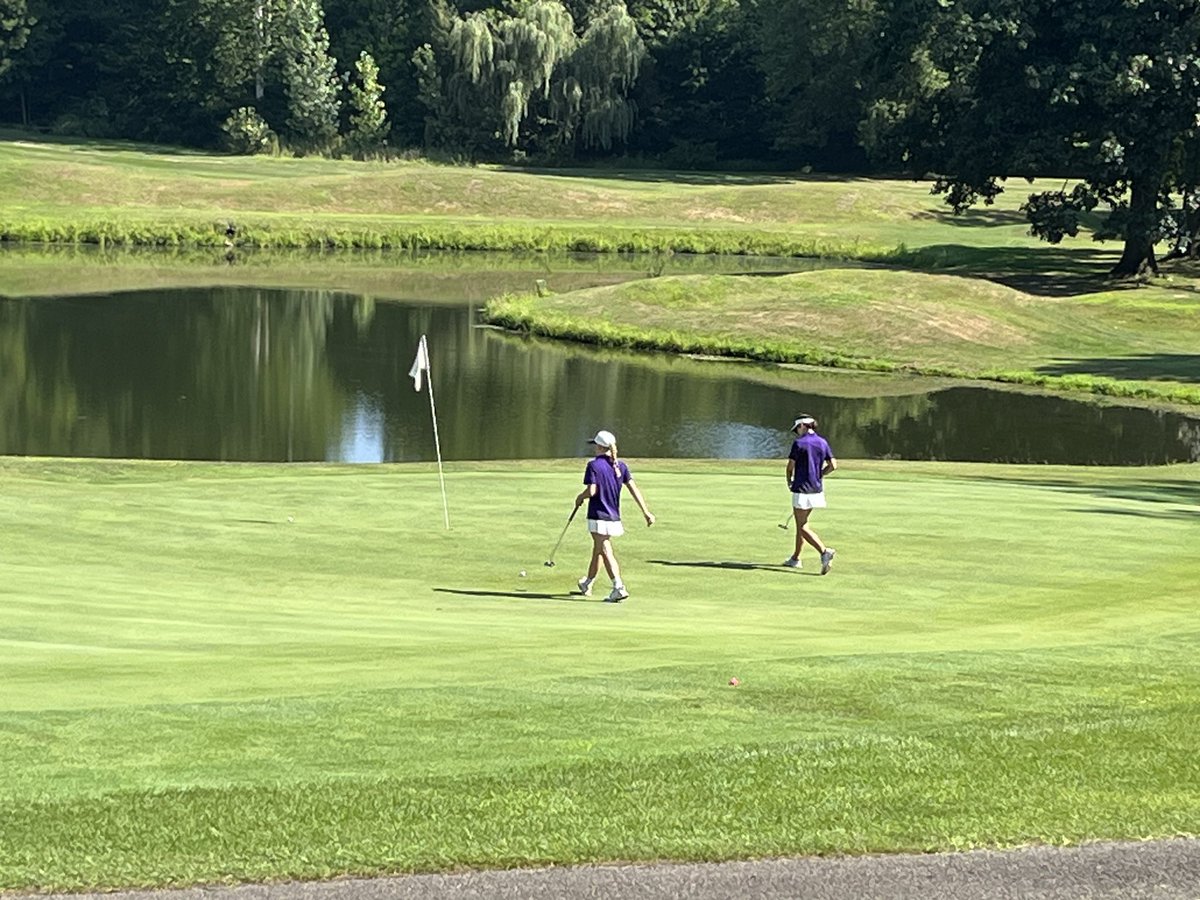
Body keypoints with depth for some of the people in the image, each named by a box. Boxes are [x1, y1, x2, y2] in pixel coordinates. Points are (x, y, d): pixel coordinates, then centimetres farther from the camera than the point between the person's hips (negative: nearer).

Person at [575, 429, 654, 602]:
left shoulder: (594, 465, -10)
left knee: (606, 551, -8)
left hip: (598, 516, -6)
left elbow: (591, 491, -18)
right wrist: (646, 511, -1)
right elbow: (634, 489, 1)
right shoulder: (620, 466, 6)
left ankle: (619, 587, -22)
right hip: (614, 516, 6)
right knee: (598, 549, 19)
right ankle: (587, 584, 34)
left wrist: (580, 497, 3)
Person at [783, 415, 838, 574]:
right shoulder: (823, 443, 6)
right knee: (802, 523, 19)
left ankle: (824, 551, -24)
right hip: (817, 489, 7)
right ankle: (795, 558, 26)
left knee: (803, 526, -6)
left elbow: (790, 466, -8)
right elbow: (833, 465, 3)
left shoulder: (799, 443, -11)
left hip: (802, 489, -7)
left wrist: (789, 481, 11)